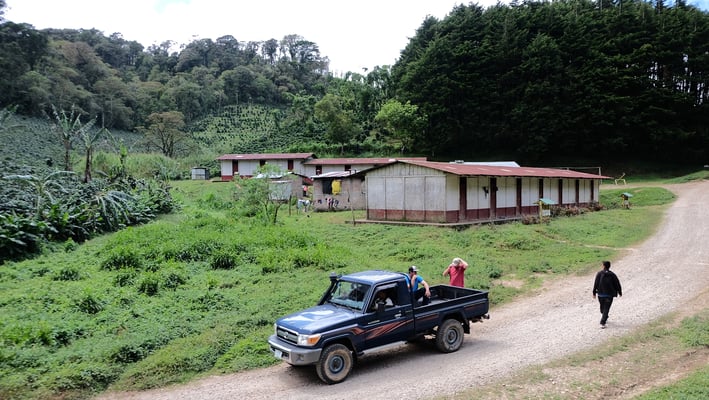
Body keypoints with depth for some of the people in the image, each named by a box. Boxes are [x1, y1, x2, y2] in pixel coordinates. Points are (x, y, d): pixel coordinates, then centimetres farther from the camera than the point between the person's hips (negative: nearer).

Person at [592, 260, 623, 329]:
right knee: (606, 309, -1)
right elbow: (617, 284, 1)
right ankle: (602, 323, -12)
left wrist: (594, 293, -1)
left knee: (602, 307, 21)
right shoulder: (612, 275, -5)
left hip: (600, 294, 1)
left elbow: (595, 284, -7)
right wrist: (620, 292, 15)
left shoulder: (599, 274, -6)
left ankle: (605, 318, 41)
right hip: (609, 295, -1)